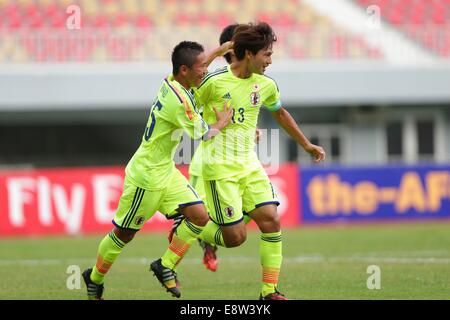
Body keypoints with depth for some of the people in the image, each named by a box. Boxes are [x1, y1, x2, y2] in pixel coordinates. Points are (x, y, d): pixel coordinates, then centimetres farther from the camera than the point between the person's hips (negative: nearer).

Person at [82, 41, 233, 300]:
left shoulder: (171, 83, -2)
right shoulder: (178, 100, -28)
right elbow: (202, 135, -15)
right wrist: (221, 124, 5)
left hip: (166, 172, 9)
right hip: (147, 176, -9)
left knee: (199, 216, -2)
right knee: (124, 233, 6)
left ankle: (166, 266, 11)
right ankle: (95, 279, 26)